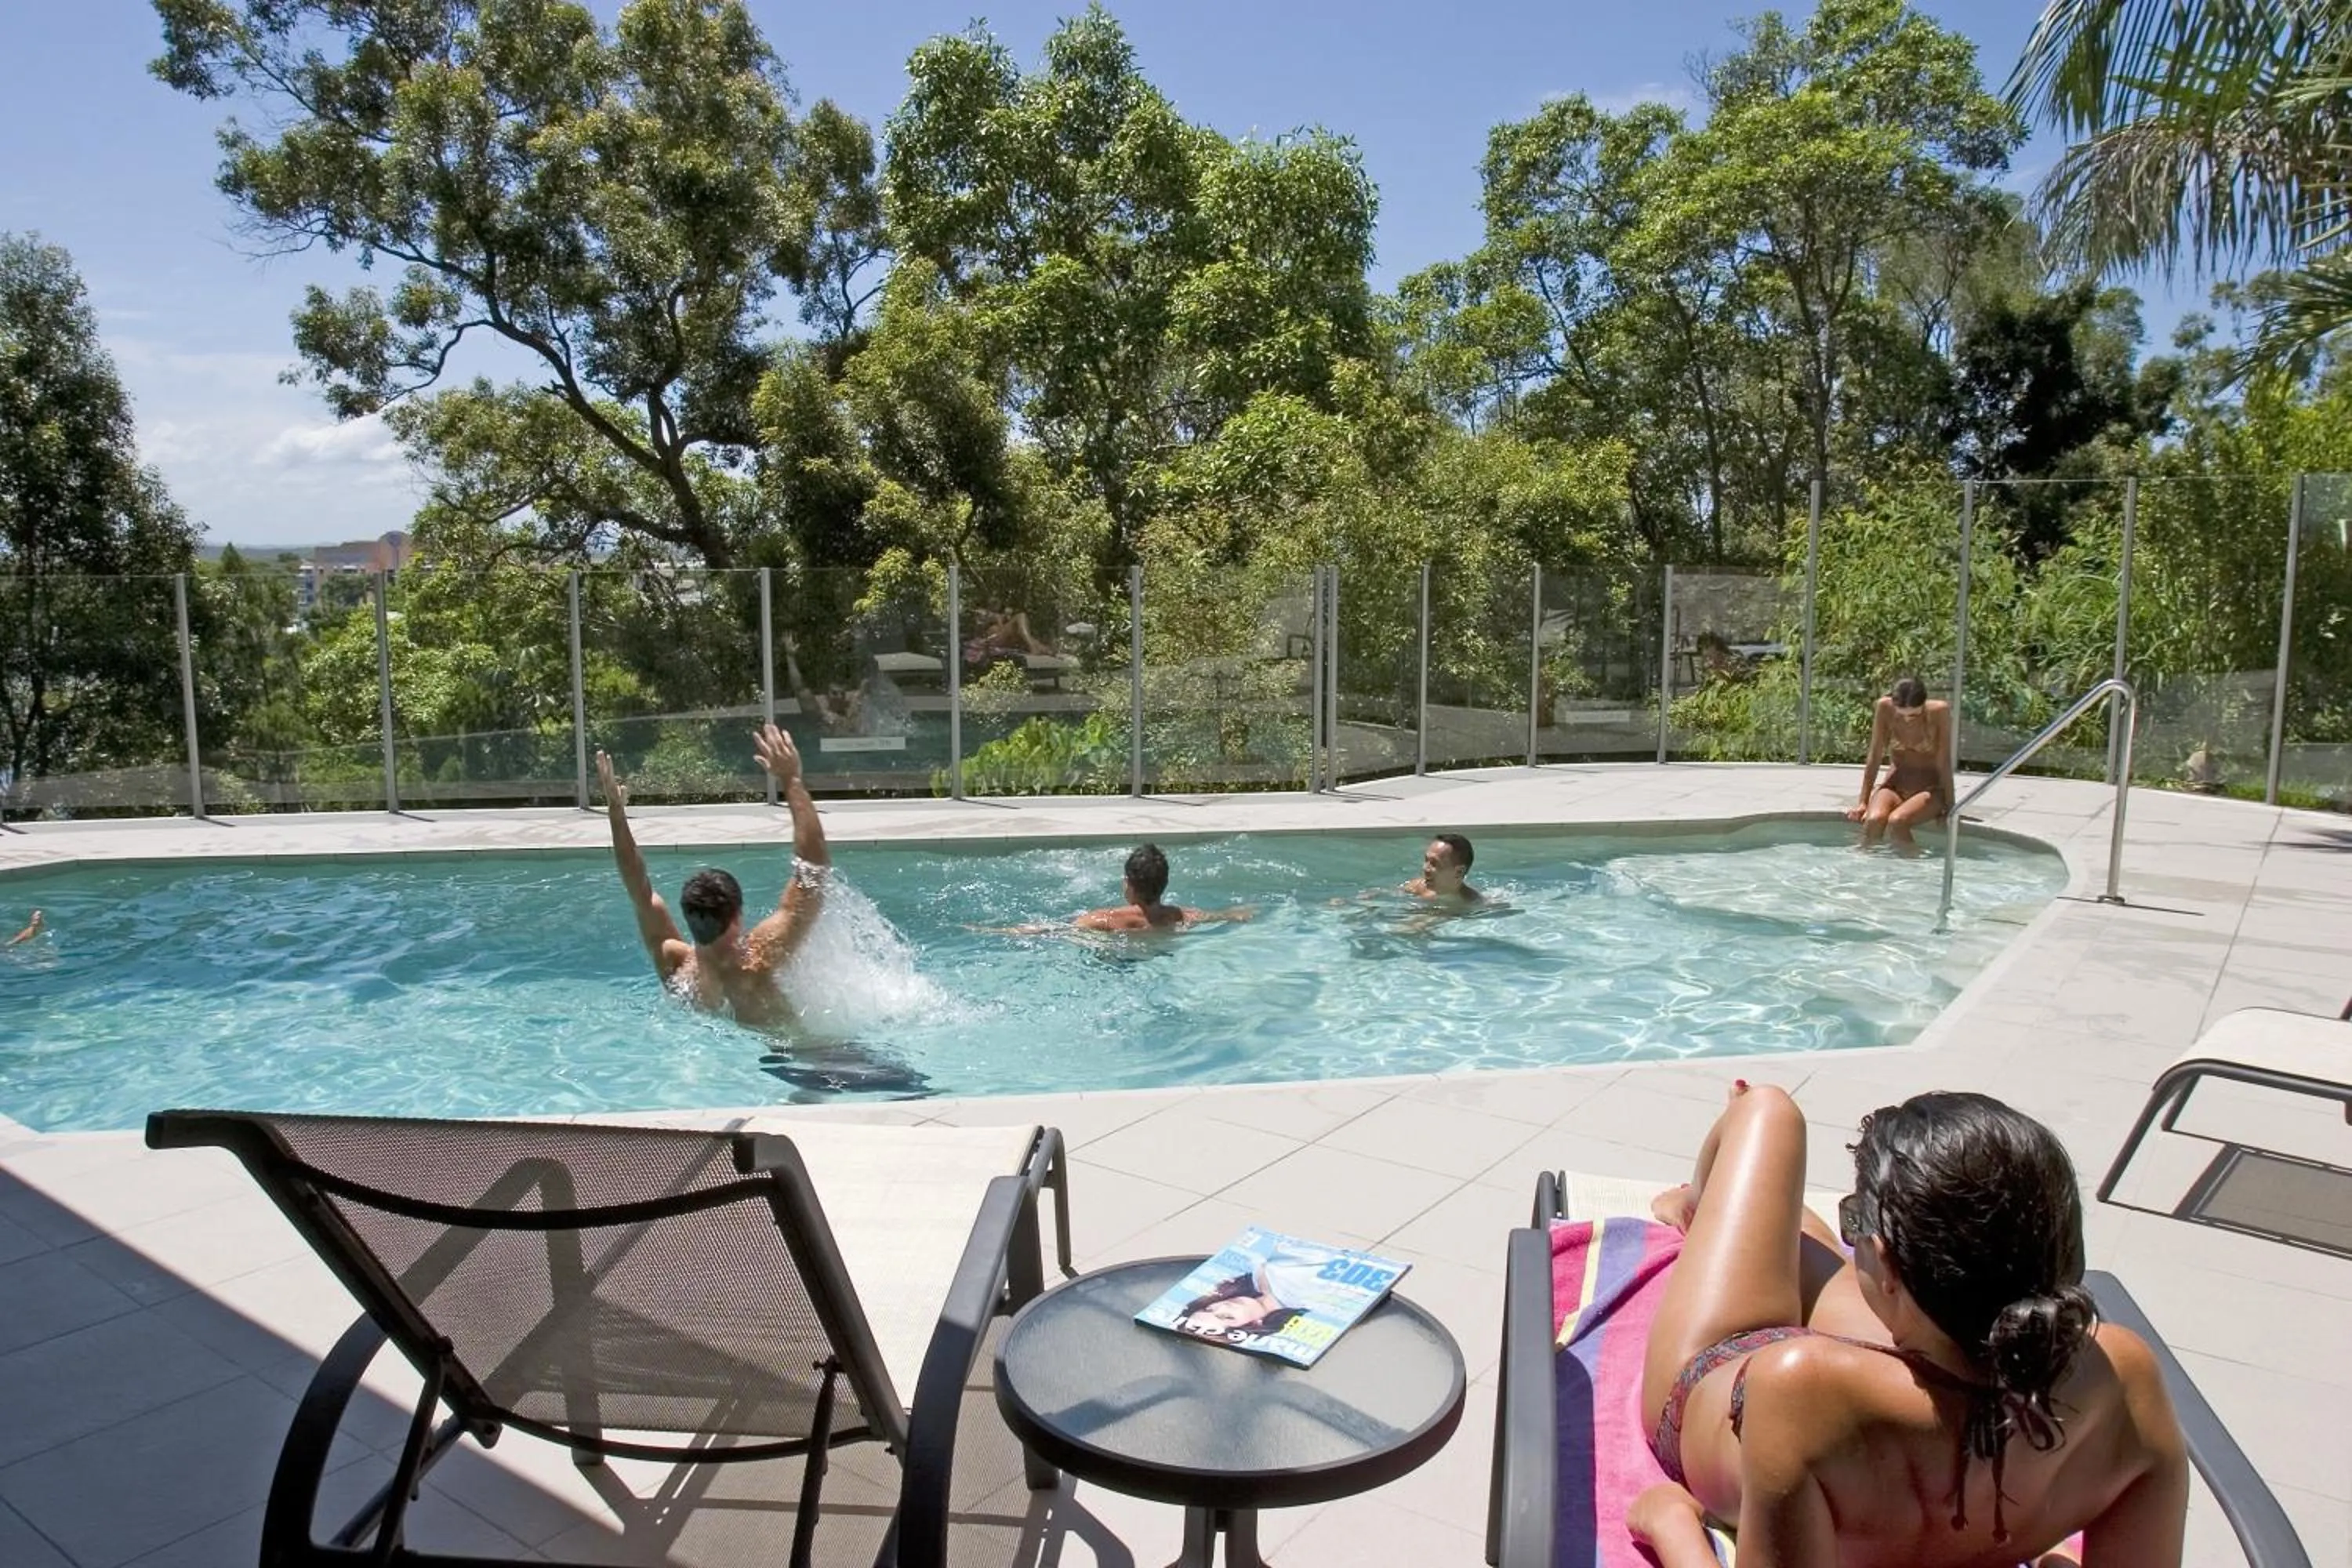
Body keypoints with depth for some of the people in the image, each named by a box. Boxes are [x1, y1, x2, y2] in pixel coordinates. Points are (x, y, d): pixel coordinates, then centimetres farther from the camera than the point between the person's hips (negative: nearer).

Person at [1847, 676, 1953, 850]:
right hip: (1894, 785, 2)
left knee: (1897, 821, -32)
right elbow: (1875, 757, -5)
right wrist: (1863, 802, -4)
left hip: (1930, 789, -2)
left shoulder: (1939, 712, -16)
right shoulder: (1885, 708, -11)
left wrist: (1950, 807, -12)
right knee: (1874, 819, -30)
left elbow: (1944, 764, -12)